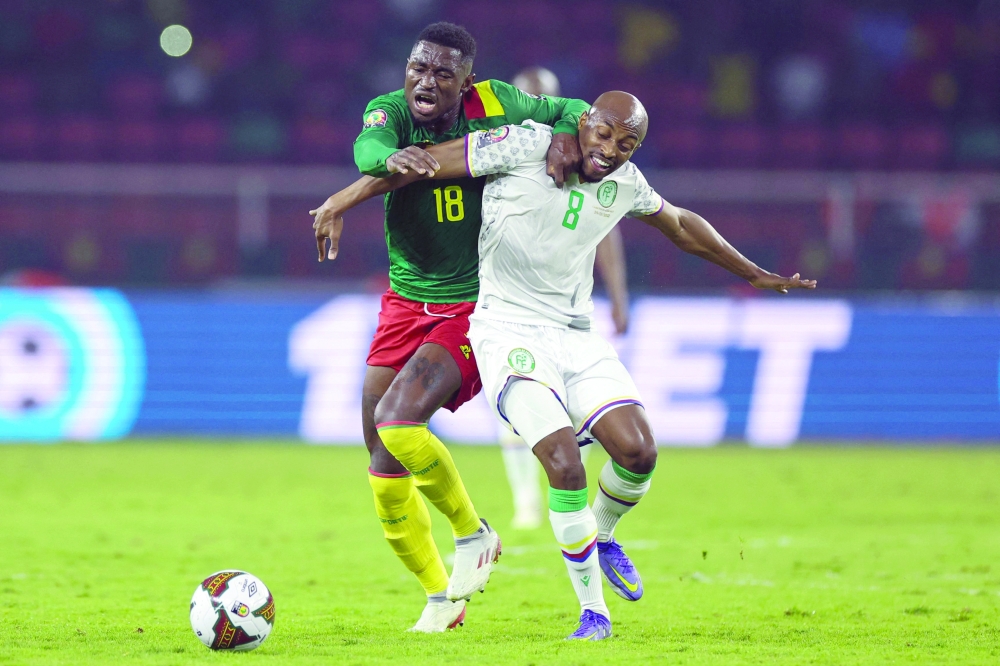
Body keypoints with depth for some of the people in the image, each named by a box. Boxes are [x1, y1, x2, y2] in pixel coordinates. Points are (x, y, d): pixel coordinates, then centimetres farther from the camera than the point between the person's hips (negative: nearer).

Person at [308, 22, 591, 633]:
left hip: (476, 307, -4)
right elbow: (367, 147, -32)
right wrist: (393, 158, -56)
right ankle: (441, 599, 23)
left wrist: (567, 135, -20)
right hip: (406, 303, 4)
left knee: (398, 419, -26)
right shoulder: (391, 111, -9)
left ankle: (473, 533, -2)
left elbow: (573, 112, 4)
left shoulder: (494, 104, -10)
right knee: (385, 468, 5)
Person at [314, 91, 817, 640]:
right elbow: (428, 162, -8)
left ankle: (601, 537, 22)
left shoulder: (625, 184, 5)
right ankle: (593, 609, -6)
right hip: (508, 333, -5)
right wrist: (343, 201, -7)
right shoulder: (526, 147, -13)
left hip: (576, 337, 5)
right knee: (565, 465, -21)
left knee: (639, 453, -12)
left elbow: (680, 226, 24)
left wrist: (755, 274, 32)